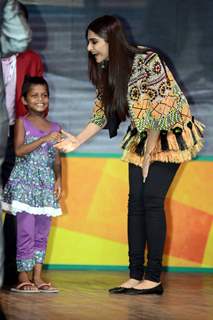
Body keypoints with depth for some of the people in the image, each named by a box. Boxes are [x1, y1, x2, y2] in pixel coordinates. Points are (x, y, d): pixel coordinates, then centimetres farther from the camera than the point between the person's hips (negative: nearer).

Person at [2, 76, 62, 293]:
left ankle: (37, 277, 9)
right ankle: (23, 277, -4)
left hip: (45, 184, 5)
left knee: (42, 232, 5)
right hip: (25, 181, -5)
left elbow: (56, 159, 15)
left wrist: (58, 179, 1)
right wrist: (44, 139, -21)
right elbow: (19, 150, -15)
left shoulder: (54, 128, 12)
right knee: (26, 231, -8)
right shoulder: (22, 123, -1)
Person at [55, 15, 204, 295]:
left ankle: (154, 278, -13)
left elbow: (160, 111, -21)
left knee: (152, 199, -15)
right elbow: (101, 114, 8)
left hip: (169, 136, -7)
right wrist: (77, 141, -2)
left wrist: (149, 155, -16)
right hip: (141, 139, 7)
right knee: (136, 202, 0)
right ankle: (136, 276, 1)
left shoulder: (147, 61, -23)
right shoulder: (106, 72, 1)